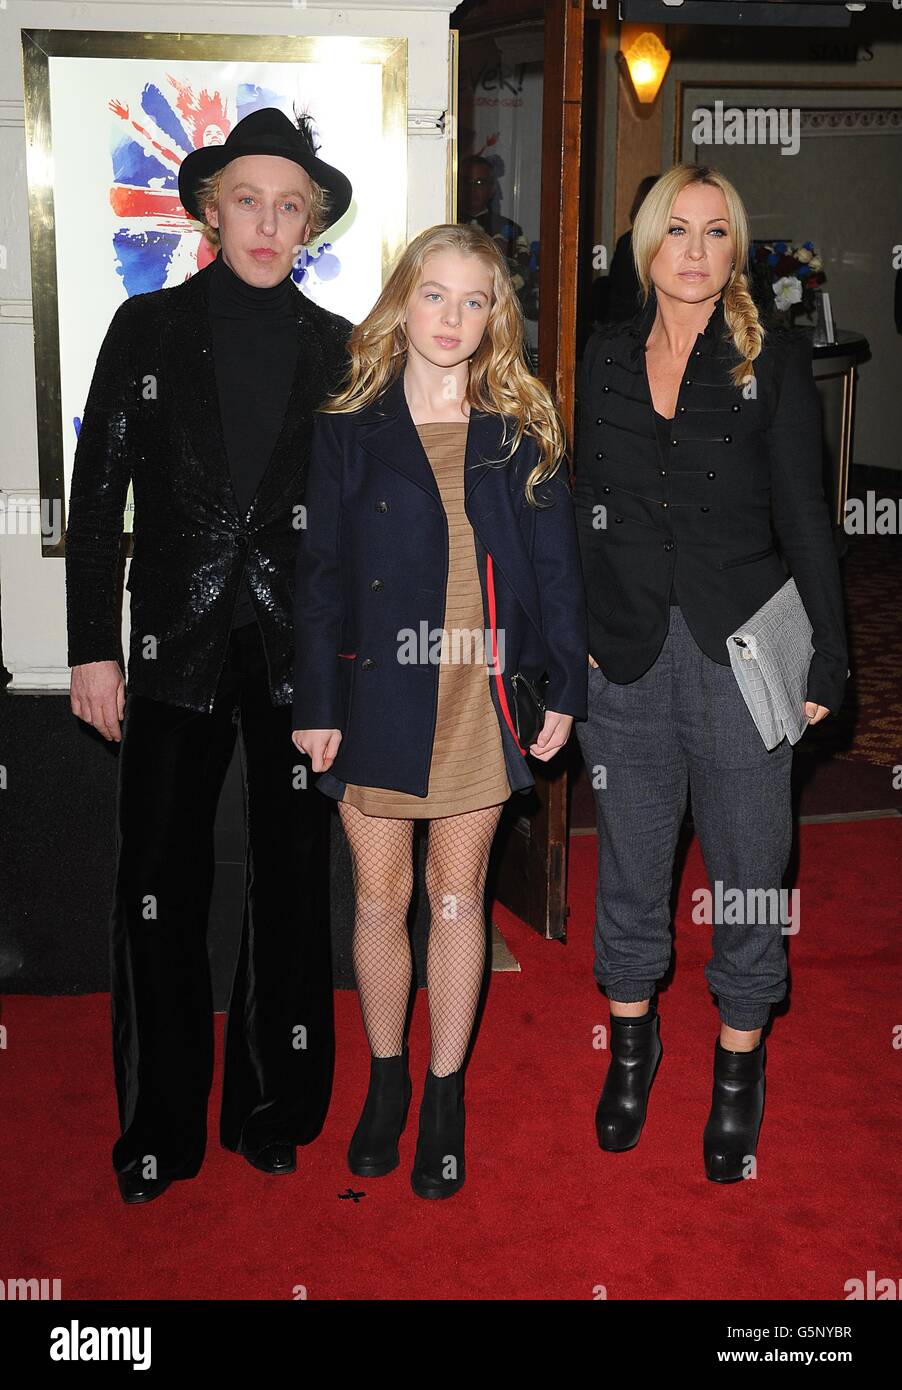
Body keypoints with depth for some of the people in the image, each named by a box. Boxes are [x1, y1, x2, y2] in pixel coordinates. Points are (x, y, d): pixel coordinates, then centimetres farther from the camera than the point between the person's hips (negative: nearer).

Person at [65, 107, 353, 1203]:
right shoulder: (149, 328, 3)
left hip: (299, 650, 1)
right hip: (175, 648, -1)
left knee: (294, 887, 8)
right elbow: (98, 496, 3)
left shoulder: (336, 348, 6)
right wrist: (92, 649, -2)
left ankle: (274, 1112, 25)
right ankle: (159, 1130, 19)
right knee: (159, 893, 2)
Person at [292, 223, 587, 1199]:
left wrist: (564, 686, 1)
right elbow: (320, 571, 1)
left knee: (458, 896, 9)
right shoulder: (349, 428, 1)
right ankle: (386, 1077, 29)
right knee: (379, 897, 9)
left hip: (482, 693, 1)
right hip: (378, 691, 0)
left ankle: (446, 1093, 24)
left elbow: (556, 563, 6)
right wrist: (316, 704, -3)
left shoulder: (521, 431, 4)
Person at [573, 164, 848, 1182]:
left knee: (747, 869, 6)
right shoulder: (607, 360, 8)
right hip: (626, 657, 3)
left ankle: (738, 1068, 25)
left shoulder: (774, 360, 0)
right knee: (630, 865, 13)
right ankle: (631, 1042, 33)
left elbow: (804, 516, -1)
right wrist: (572, 633, 5)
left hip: (738, 651, -2)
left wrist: (824, 660, -5)